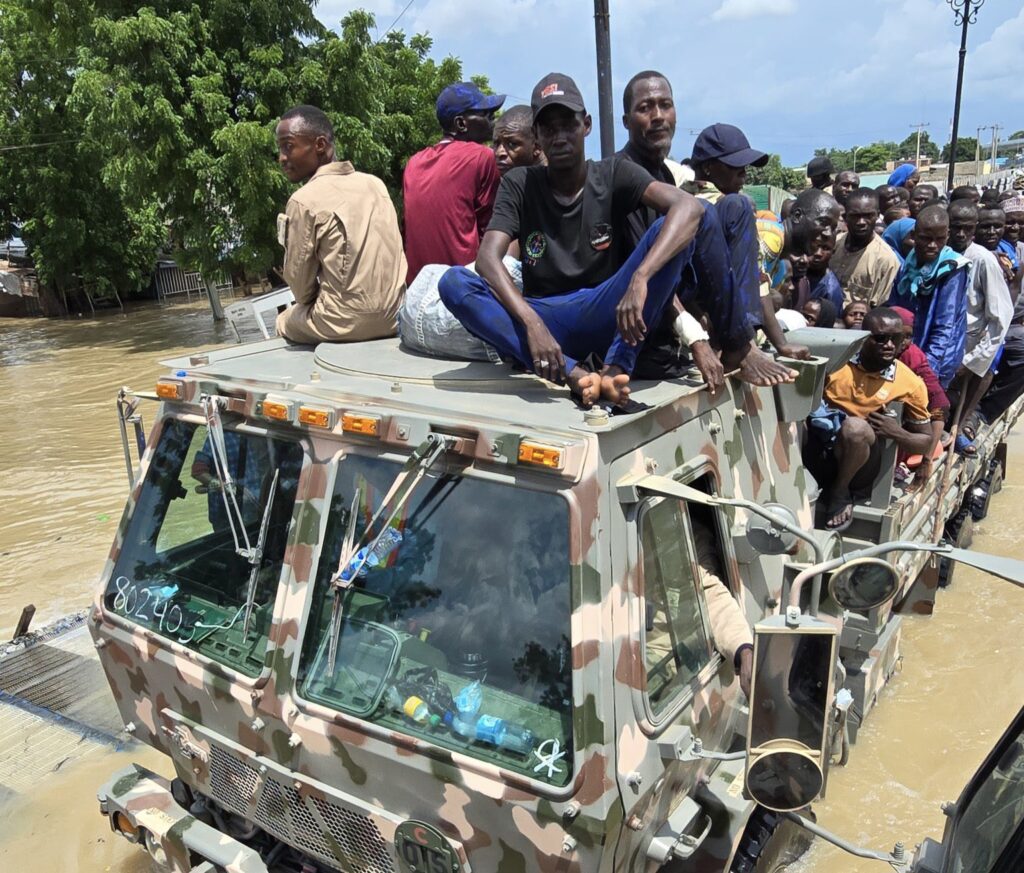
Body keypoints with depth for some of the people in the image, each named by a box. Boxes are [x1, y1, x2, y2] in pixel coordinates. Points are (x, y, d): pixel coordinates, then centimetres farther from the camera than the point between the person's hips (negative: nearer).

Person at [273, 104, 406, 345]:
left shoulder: (304, 201, -11)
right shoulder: (375, 183, 7)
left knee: (286, 320, 26)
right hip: (392, 316, 6)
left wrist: (312, 305, 16)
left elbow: (299, 282, -6)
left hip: (346, 324, -6)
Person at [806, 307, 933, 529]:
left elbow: (926, 442, 7)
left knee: (856, 428, -34)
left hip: (858, 466, 0)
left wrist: (897, 433, -14)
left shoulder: (910, 384, -1)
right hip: (818, 447, 1)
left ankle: (840, 491, -7)